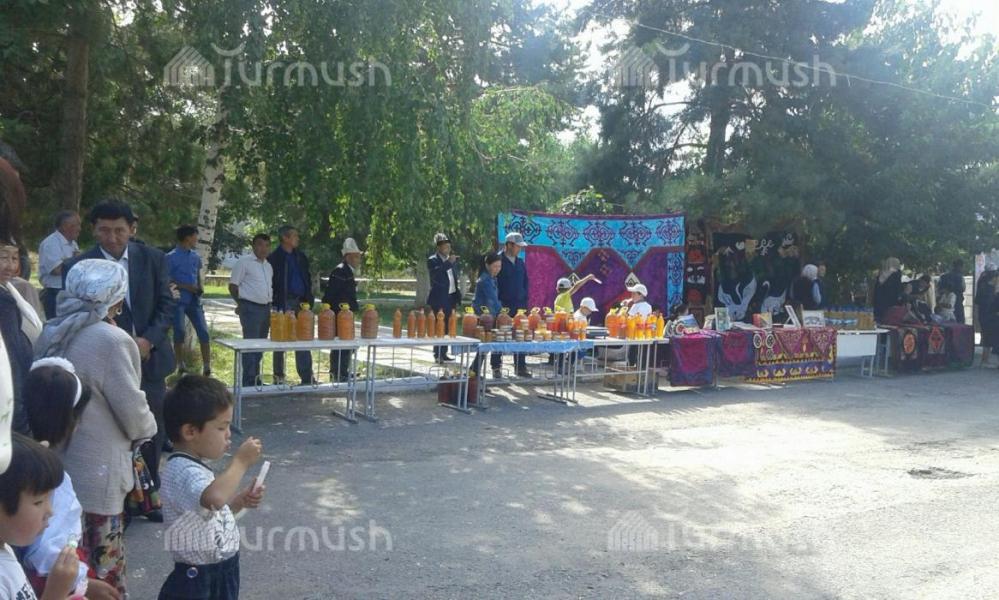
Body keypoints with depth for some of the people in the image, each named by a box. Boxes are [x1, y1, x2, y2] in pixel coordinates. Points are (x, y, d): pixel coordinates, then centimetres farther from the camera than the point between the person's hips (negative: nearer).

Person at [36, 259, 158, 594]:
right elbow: (131, 407, -15)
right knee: (102, 566, 7)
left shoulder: (52, 334, 2)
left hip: (56, 462, 8)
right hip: (95, 472, -8)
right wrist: (147, 428, 6)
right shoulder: (111, 340, -21)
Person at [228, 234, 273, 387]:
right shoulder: (244, 262, -5)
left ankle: (256, 378, 19)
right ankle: (249, 381, -5)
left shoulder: (268, 266, 17)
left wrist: (270, 304, 13)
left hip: (266, 308, 7)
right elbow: (233, 286, -5)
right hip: (250, 308, -7)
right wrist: (242, 304, -4)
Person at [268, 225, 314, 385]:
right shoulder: (274, 258, -4)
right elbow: (270, 283, -7)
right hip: (283, 304, -5)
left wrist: (308, 300, 6)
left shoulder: (301, 257, 14)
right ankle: (278, 376, 14)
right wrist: (275, 303, -12)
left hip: (300, 303, 5)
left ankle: (307, 377, 5)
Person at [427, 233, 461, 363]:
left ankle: (443, 354, 12)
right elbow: (435, 274, -23)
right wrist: (448, 263, -23)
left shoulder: (453, 260, 16)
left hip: (451, 298, 6)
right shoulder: (432, 260, -3)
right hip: (439, 299, -6)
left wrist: (457, 298, 15)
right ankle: (438, 354, -7)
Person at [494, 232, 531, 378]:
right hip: (503, 306, -6)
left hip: (519, 306, 6)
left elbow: (525, 282, 18)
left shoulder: (520, 262, 12)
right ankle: (496, 367, 11)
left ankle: (520, 367, 11)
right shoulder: (498, 261, -7)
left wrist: (524, 300, 8)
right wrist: (498, 304, -13)